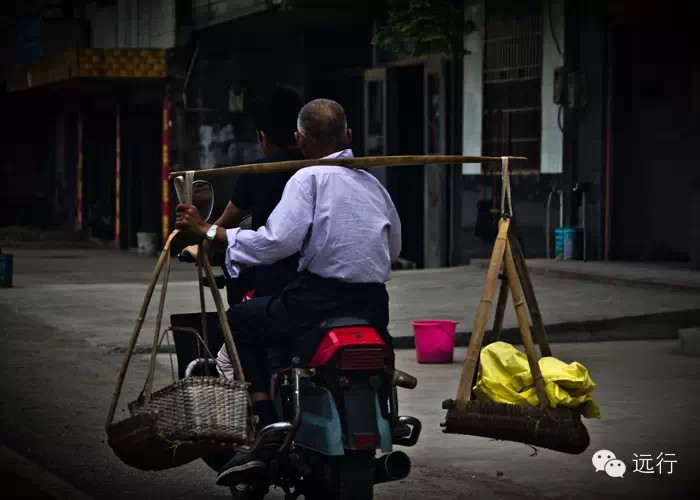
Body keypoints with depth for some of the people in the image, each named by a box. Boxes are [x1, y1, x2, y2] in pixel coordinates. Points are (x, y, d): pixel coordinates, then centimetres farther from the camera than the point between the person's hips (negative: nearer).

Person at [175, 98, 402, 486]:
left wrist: (209, 232, -8)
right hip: (374, 307, 7)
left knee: (241, 320, 15)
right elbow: (394, 248, 26)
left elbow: (277, 241, -17)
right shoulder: (373, 184, 18)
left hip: (321, 300, -7)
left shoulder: (308, 178, -3)